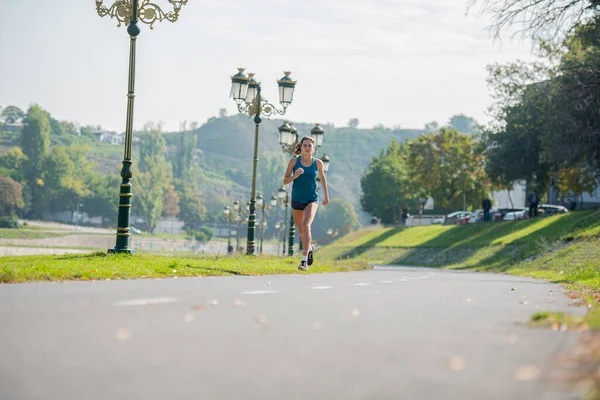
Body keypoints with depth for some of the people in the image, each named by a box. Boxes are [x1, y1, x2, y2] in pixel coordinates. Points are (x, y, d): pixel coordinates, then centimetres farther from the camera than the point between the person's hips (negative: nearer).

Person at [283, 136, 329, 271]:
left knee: (306, 225, -24)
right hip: (297, 199, 2)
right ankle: (309, 248, 48)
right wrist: (295, 175, -22)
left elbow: (322, 177, 18)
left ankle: (304, 259, -25)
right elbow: (285, 181, -4)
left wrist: (326, 194, 21)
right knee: (301, 230, 16)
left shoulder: (317, 163, -1)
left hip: (312, 199, -2)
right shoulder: (294, 161, -3)